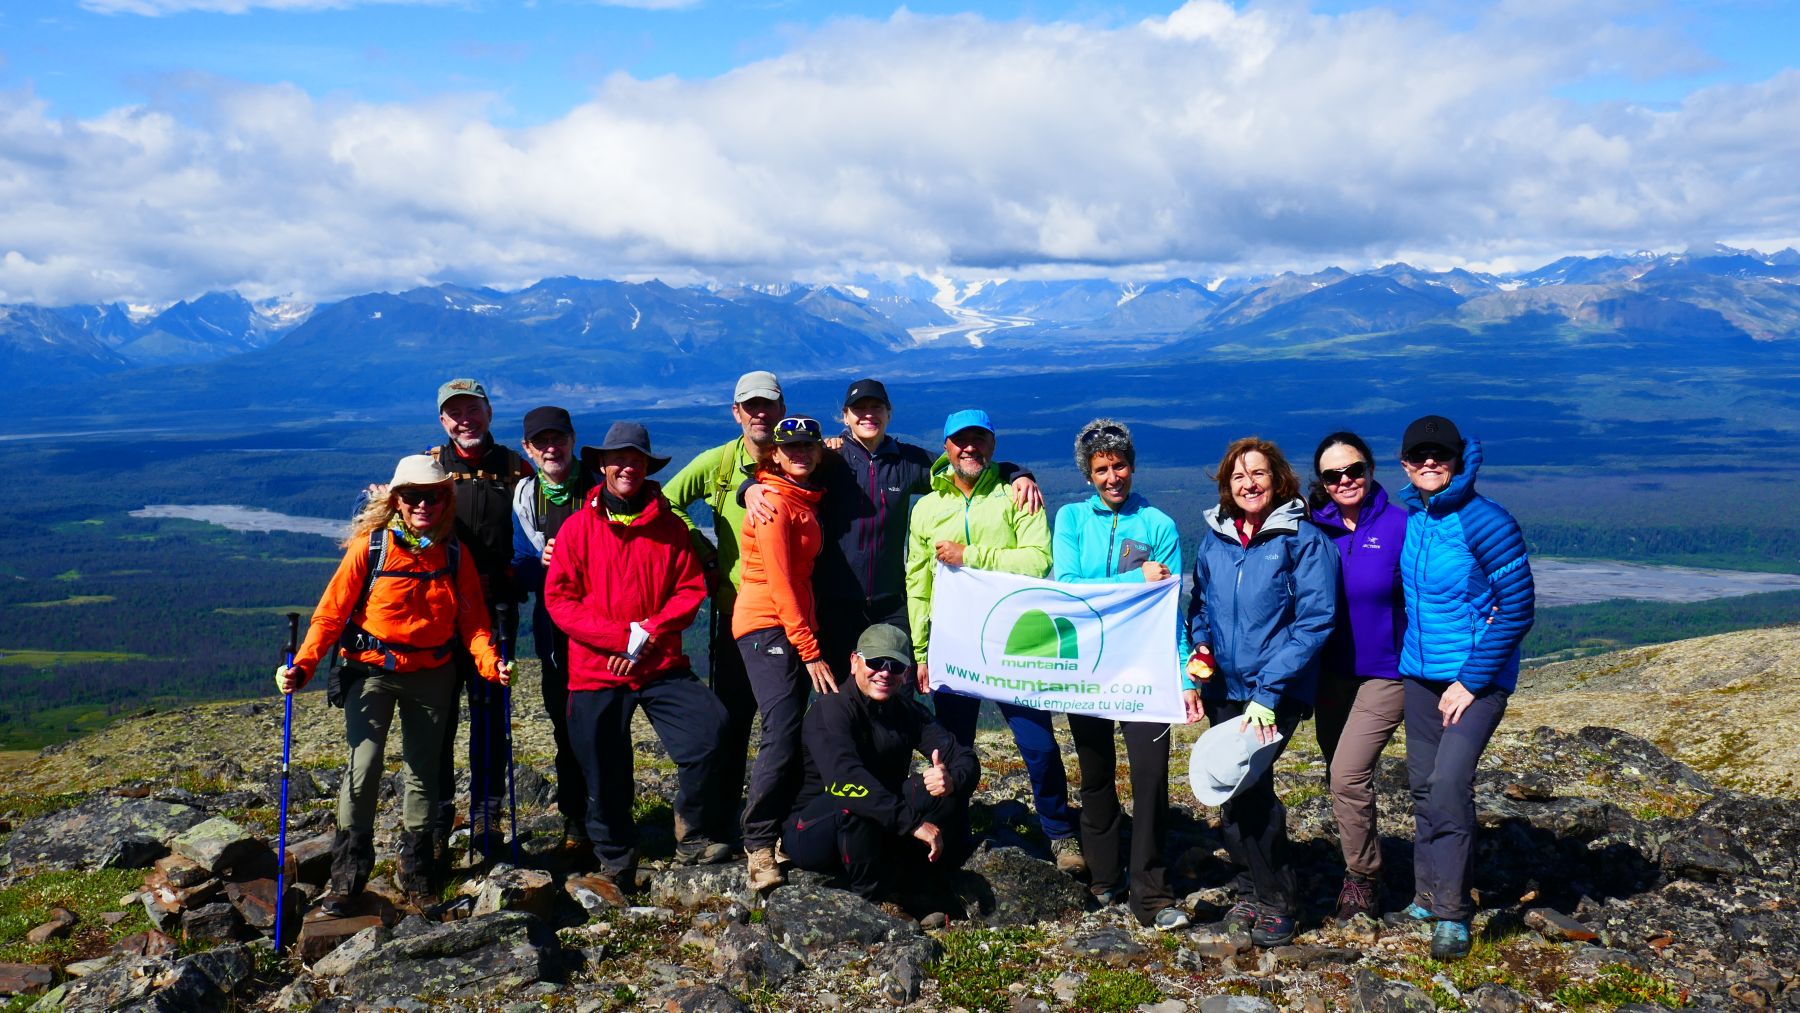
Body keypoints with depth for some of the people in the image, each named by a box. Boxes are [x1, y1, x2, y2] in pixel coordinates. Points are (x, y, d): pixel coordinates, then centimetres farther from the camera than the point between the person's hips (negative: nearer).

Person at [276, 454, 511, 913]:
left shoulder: (454, 553, 0)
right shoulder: (369, 546, -9)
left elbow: (472, 619, 2)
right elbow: (332, 612, -9)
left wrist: (490, 662, -15)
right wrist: (302, 666, -19)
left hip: (431, 676, 3)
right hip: (372, 670, -3)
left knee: (423, 772, 10)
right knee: (364, 767, -13)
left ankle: (414, 870, 26)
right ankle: (348, 873, 3)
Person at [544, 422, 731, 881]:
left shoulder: (670, 526, 5)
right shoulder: (578, 526, 0)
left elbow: (692, 588, 3)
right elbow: (559, 598, -4)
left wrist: (651, 632, -14)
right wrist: (621, 636, -14)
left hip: (662, 665, 1)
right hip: (595, 671, -1)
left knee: (711, 727, -17)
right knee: (605, 777, 6)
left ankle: (691, 834, 4)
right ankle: (616, 862, 30)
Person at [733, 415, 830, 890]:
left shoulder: (806, 499, 15)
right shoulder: (774, 502, -12)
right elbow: (779, 584, -16)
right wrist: (811, 652, -16)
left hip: (796, 626, 9)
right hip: (767, 626, -9)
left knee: (796, 734, 7)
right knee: (783, 735, -15)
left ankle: (782, 831, 15)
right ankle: (758, 843, -6)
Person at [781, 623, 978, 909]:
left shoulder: (909, 712, 2)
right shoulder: (832, 709, -18)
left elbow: (966, 759, -5)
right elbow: (844, 776, -35)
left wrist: (953, 779, -31)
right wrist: (913, 822, -41)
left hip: (881, 830, 6)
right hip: (811, 832, -6)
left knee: (943, 786, -13)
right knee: (854, 799, -37)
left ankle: (914, 880, -15)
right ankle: (875, 891, -16)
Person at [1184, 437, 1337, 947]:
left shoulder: (1303, 539, -8)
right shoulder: (1214, 539, 8)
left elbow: (1314, 620, -13)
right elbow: (1199, 608, 16)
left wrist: (1268, 693, -18)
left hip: (1278, 691, -5)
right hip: (1224, 688, 5)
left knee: (1248, 780, -14)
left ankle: (1278, 899, 3)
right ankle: (1253, 886, 26)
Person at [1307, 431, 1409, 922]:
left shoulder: (1399, 526, -10)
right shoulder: (1314, 528, 0)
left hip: (1384, 674, -5)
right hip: (1330, 674, 5)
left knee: (1348, 776, -13)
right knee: (1342, 778, 14)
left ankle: (1363, 878, 7)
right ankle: (1361, 872, 33)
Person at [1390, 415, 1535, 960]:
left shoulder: (1485, 521, -15)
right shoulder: (1409, 518, 4)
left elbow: (1518, 607, -16)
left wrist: (1472, 680, -16)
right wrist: (1404, 655, 14)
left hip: (1478, 675, -6)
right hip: (1420, 672, 6)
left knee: (1450, 779, -18)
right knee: (1424, 784, 11)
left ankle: (1453, 913, -6)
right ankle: (1429, 896, 26)